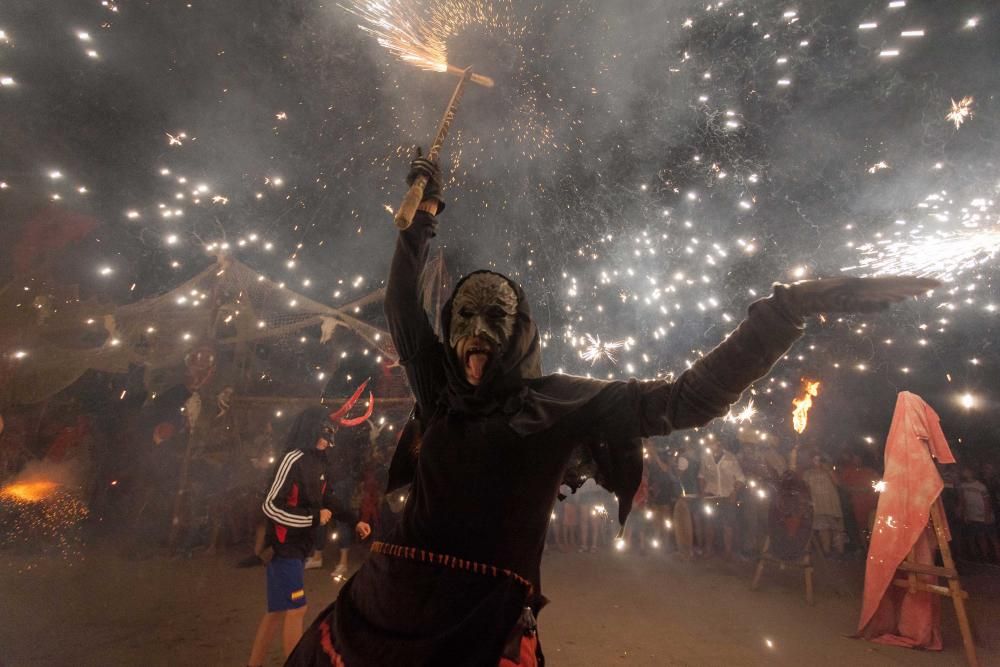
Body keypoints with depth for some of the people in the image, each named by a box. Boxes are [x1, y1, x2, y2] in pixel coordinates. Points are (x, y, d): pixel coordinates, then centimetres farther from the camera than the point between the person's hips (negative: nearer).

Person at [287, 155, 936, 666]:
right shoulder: (440, 387, 5)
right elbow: (402, 303, 14)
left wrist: (789, 306, -14)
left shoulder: (563, 401, -5)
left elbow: (689, 398, -9)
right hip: (387, 602, 4)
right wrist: (426, 208, 20)